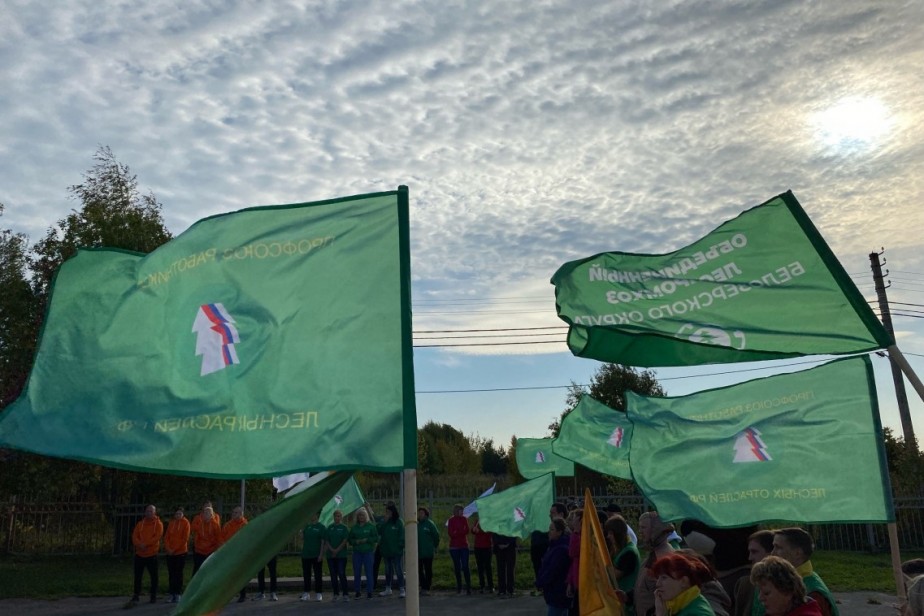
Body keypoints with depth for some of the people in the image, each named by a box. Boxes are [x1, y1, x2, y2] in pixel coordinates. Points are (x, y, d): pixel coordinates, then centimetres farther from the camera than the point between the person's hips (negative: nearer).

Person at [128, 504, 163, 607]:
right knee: (137, 576, 4)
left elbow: (157, 537, -14)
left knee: (153, 576, 4)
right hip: (139, 554, 3)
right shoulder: (140, 523, 9)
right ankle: (136, 596, 10)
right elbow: (134, 536, 0)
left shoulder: (158, 524, -3)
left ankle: (153, 596, 14)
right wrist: (140, 545, -18)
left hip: (152, 554, -3)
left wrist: (145, 544, -20)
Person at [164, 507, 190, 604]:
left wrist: (174, 549, -13)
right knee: (171, 573, 5)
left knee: (178, 574, 1)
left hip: (181, 552, -4)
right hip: (170, 553, 4)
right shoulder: (171, 523, 9)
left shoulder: (185, 523, -4)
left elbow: (185, 538, -9)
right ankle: (172, 594, 11)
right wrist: (168, 548, -9)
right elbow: (166, 537, 7)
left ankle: (177, 594, 7)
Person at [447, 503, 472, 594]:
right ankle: (459, 586, 15)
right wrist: (462, 531, -11)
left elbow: (466, 531, -4)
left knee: (465, 566, -8)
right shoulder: (451, 520, 0)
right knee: (457, 567, 5)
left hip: (464, 546, 1)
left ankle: (468, 587, -6)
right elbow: (451, 533, -7)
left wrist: (456, 532, -14)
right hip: (454, 547, -1)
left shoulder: (464, 519, 7)